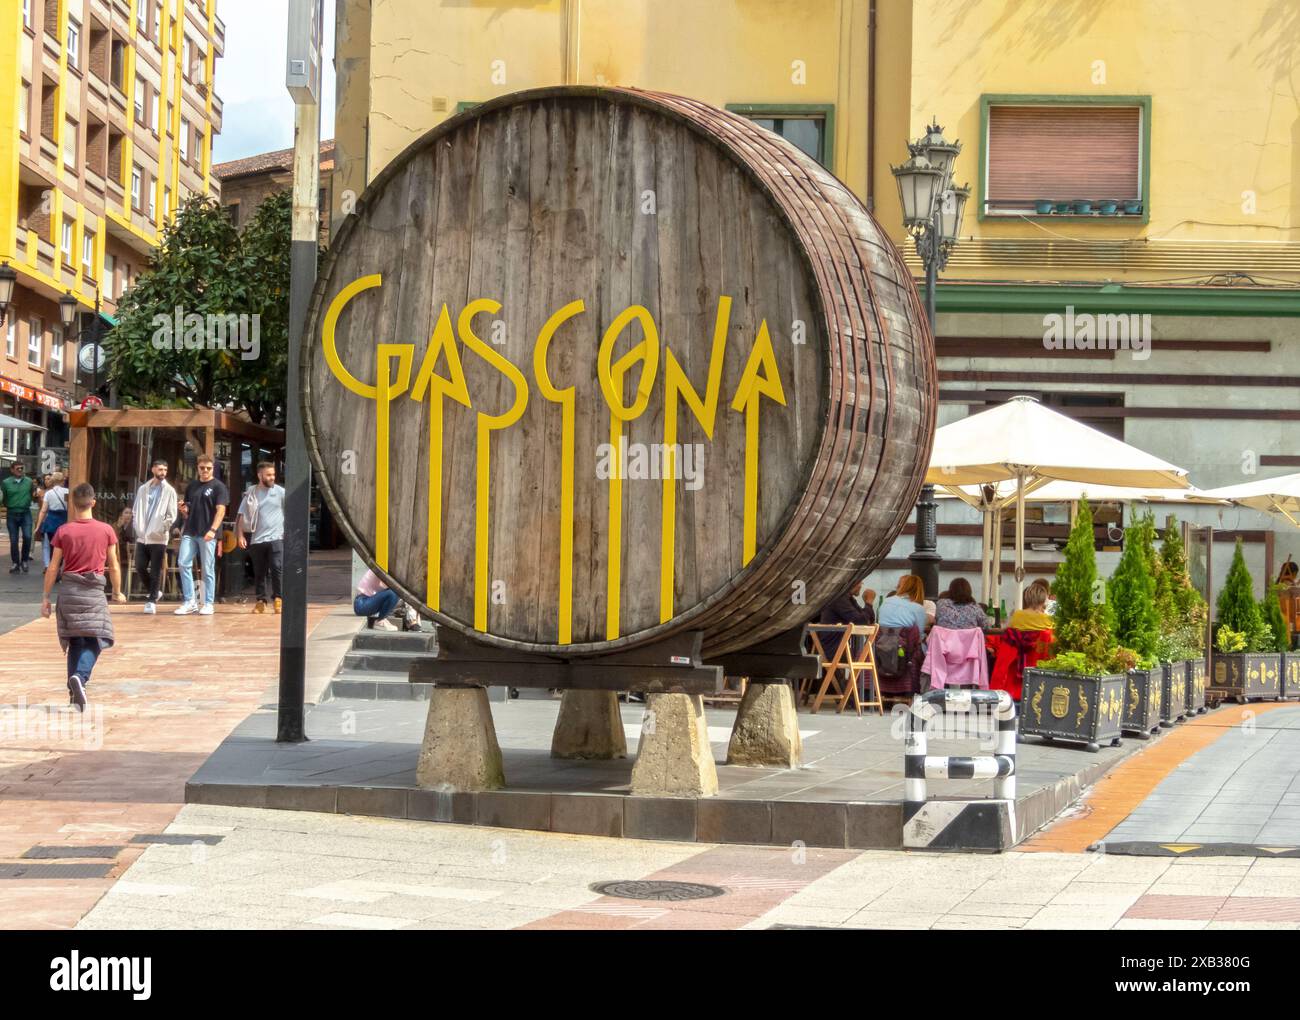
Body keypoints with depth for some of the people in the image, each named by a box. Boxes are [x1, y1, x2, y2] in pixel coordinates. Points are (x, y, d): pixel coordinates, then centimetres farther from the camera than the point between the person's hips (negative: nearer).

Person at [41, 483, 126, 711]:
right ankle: (80, 677, -25)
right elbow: (113, 566, 2)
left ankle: (75, 693, 11)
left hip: (69, 589, 2)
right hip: (93, 590, -2)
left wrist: (46, 597, 6)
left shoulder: (63, 531, -2)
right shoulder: (106, 531, -4)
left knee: (75, 642, 12)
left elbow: (53, 567, -1)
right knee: (94, 641, 2)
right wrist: (117, 592, 17)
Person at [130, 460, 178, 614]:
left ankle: (152, 601, 1)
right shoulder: (143, 489, 9)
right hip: (142, 537, 4)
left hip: (158, 538, -4)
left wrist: (162, 528, -13)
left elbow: (172, 515, -5)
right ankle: (154, 592, 25)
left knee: (155, 571, -3)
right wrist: (136, 526, 2)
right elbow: (135, 510, 14)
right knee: (140, 567, 4)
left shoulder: (169, 491, -2)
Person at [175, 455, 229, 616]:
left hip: (207, 534, -5)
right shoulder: (192, 486, 15)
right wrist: (184, 510, -1)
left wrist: (213, 530, -21)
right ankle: (189, 602, 1)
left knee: (208, 569, -1)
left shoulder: (218, 486, -1)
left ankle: (208, 604, 6)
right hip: (189, 532, 5)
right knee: (183, 563, -5)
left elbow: (221, 510, -9)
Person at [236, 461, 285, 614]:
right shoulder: (251, 493, 6)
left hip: (276, 538, -2)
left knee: (277, 570, -11)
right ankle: (261, 600, 14)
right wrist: (240, 535, -2)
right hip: (256, 539, 2)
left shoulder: (281, 492, 2)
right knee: (259, 572, 7)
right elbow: (242, 515, 7)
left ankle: (278, 599, -3)